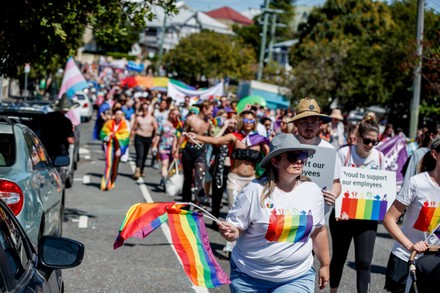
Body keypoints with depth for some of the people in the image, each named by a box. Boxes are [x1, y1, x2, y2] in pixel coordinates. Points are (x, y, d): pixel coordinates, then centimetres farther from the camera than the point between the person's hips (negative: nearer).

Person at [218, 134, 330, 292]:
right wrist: (230, 233, -29)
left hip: (297, 278, 2)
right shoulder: (255, 190, -12)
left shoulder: (313, 191, -1)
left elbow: (318, 230, 11)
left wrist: (325, 265, 17)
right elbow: (235, 228, -7)